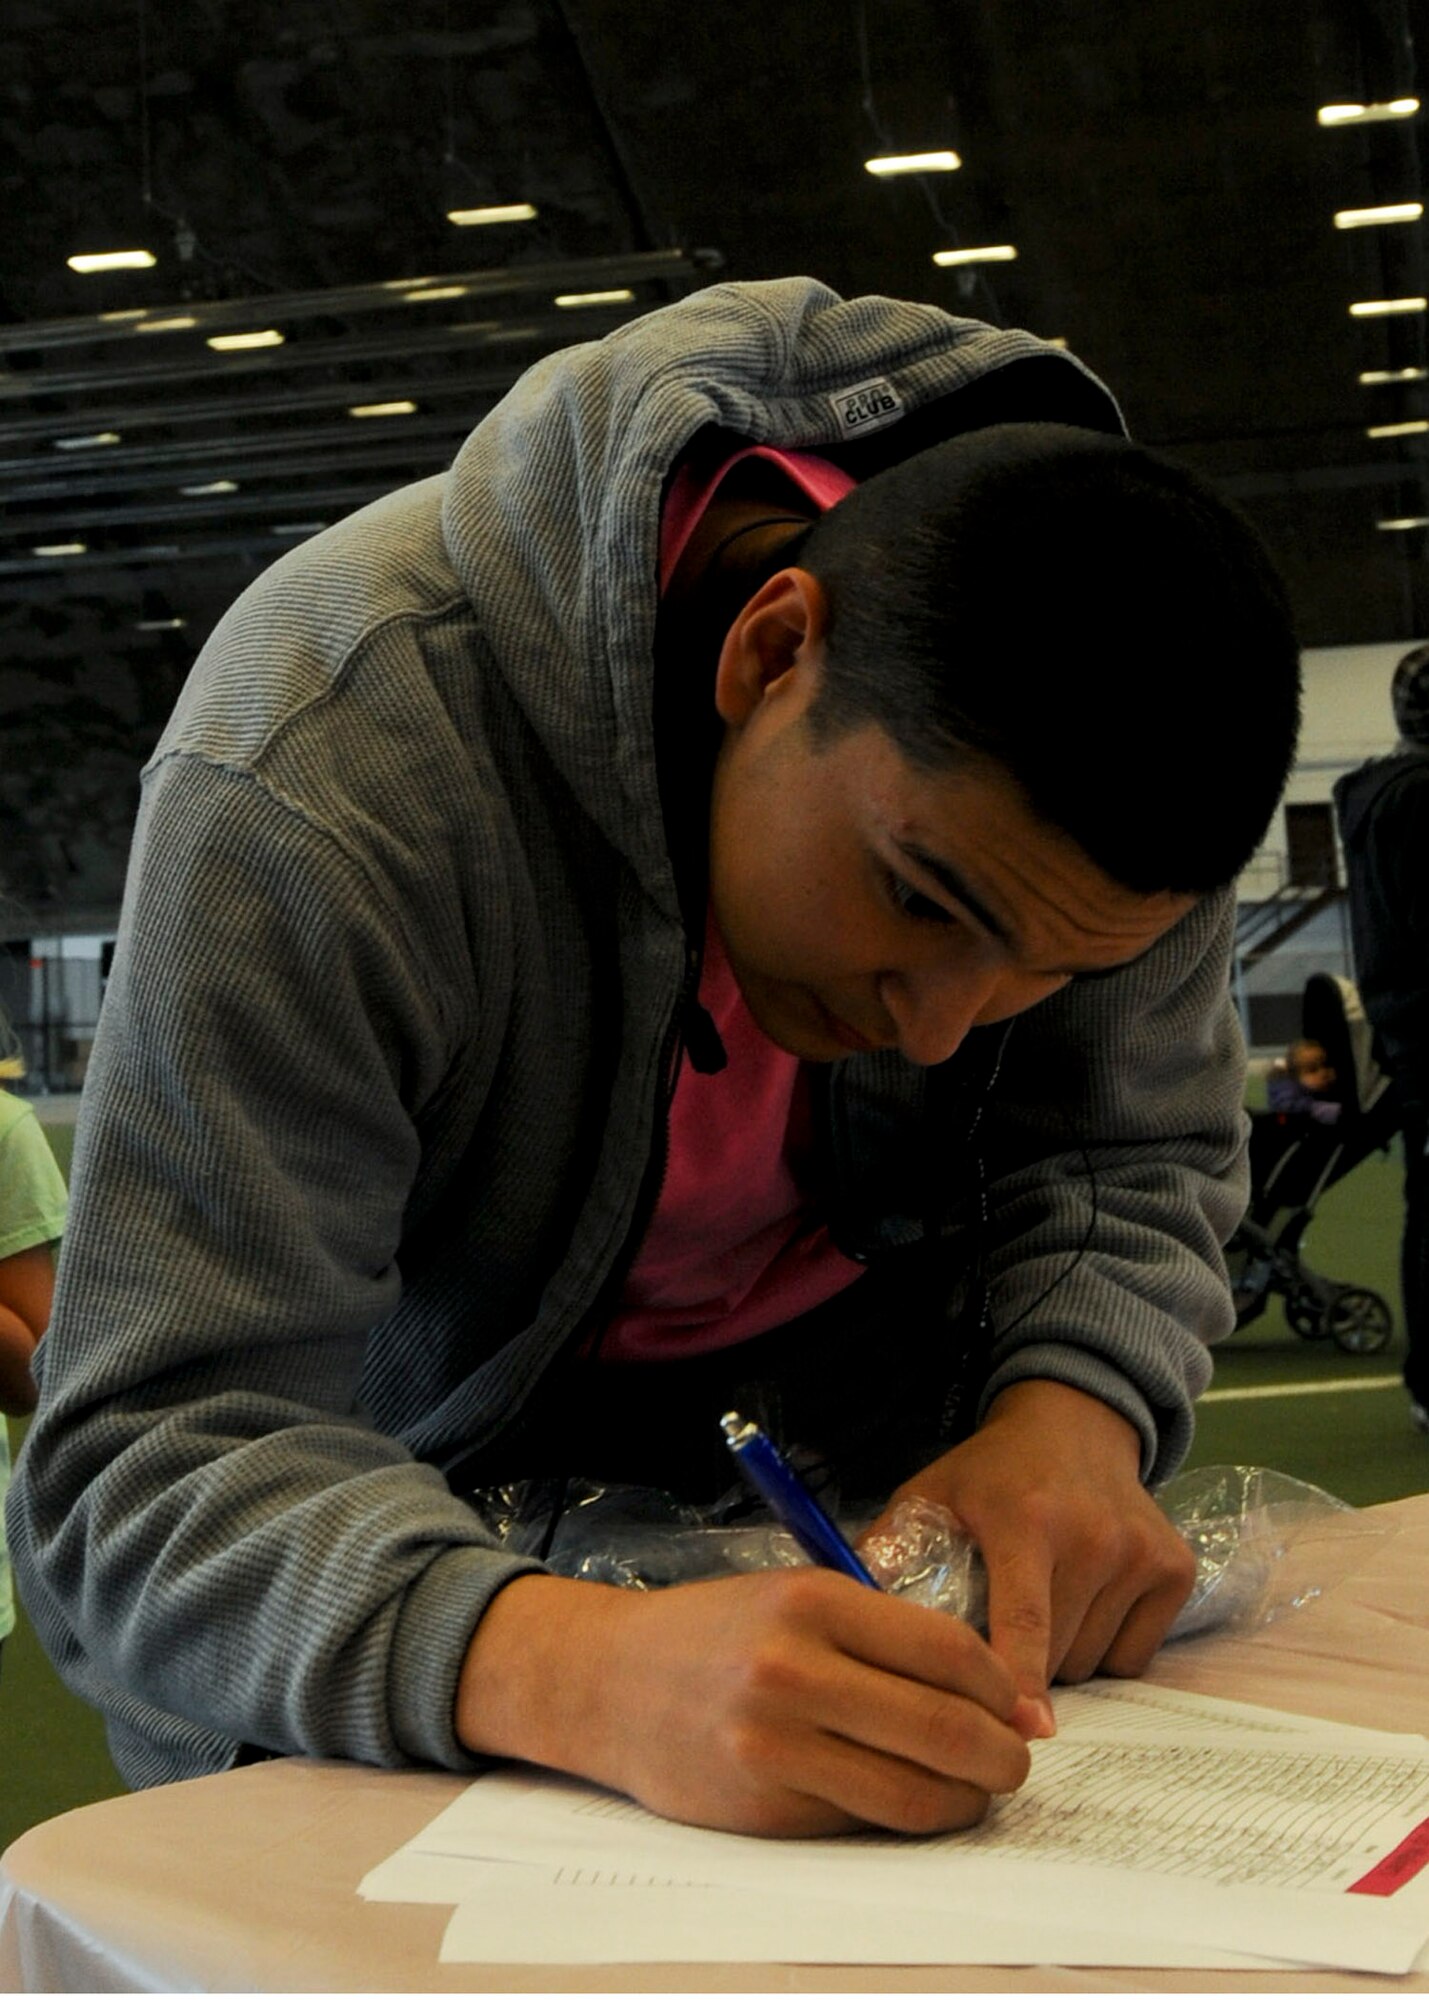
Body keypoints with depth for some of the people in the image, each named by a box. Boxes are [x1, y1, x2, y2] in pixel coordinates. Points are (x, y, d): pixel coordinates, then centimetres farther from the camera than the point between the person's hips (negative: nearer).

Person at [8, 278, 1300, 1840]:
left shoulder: (1076, 737, -20)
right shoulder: (328, 756, -35)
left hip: (866, 1438, 3)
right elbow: (142, 1474, -36)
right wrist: (578, 1669, -56)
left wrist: (1080, 1406, -29)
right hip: (449, 1472, -2)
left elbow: (1143, 1156, -6)